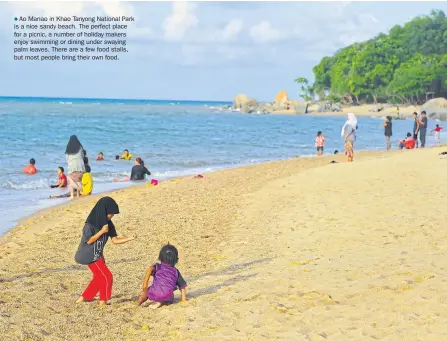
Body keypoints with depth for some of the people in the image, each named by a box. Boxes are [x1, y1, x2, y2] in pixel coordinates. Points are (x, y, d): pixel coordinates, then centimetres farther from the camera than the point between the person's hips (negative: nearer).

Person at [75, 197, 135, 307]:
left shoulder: (107, 223, 0)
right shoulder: (90, 223, -21)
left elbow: (115, 240, -1)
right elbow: (88, 241, -20)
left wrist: (129, 238, -15)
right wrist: (102, 231, -23)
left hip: (98, 255, 8)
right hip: (91, 256, -8)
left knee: (99, 278, 16)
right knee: (107, 277, -7)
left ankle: (84, 298, 29)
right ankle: (103, 302, 6)